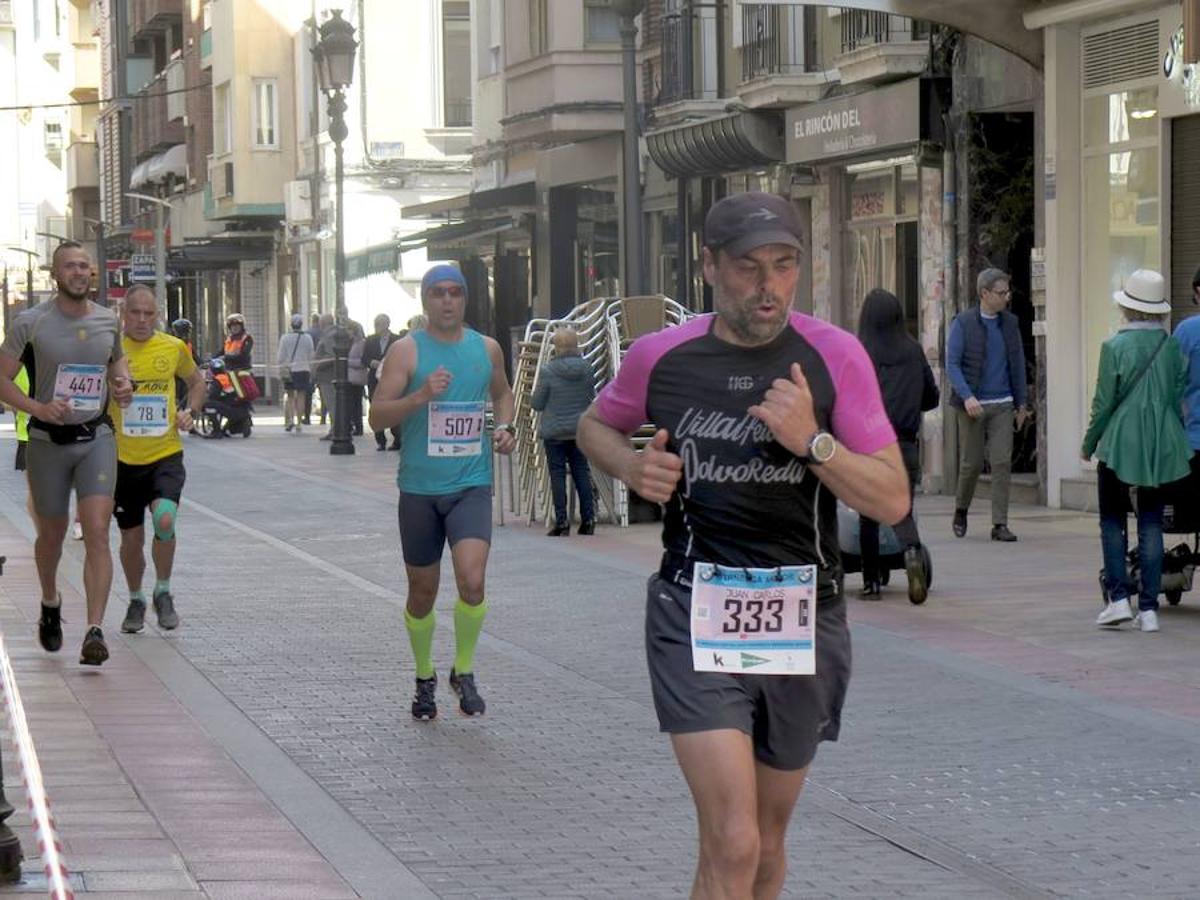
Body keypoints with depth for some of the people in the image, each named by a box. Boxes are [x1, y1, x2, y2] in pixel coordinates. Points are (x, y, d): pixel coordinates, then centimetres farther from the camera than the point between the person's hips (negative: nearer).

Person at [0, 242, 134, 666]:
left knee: (97, 533, -14)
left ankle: (94, 631, -19)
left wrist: (123, 383, 3)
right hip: (48, 440, -1)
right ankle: (50, 606, 42)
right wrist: (38, 408, -20)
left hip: (96, 438, 1)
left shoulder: (108, 321, 4)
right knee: (52, 534, 13)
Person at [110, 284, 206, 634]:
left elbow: (196, 382, 20)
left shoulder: (174, 348, 1)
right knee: (132, 538, 9)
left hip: (166, 455, 0)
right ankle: (136, 601, 34)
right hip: (123, 459, 0)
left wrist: (190, 413, 4)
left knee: (164, 520, -23)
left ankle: (163, 592, 0)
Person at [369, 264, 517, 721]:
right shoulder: (406, 350, -3)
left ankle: (463, 671, 3)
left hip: (472, 484, 1)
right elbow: (377, 417, -8)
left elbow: (502, 393, 27)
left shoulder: (487, 349, 7)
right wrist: (420, 396, -24)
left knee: (472, 580, -18)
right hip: (419, 487, -1)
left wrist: (504, 427, 7)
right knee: (422, 593, 9)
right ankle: (424, 679, 31)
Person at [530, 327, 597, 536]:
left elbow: (536, 403, -7)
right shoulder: (587, 369, -2)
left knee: (557, 475, 2)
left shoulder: (548, 372, -14)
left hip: (555, 432, -4)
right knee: (582, 473, 10)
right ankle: (588, 520, 10)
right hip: (580, 430, 4)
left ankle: (561, 522, 0)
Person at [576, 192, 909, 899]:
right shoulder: (661, 356, -2)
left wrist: (811, 440, -21)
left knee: (768, 840, 17)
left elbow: (893, 501, -6)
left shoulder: (834, 356, -4)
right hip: (695, 611, -2)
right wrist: (632, 465, -2)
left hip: (804, 618, 2)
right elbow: (595, 426, 20)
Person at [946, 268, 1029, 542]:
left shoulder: (1010, 323, 8)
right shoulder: (963, 323, -5)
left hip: (1002, 405, 3)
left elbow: (1017, 364, 14)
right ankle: (961, 511, 30)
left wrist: (1021, 404, 14)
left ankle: (1000, 524, -5)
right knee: (972, 463, 4)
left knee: (1002, 462, -7)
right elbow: (952, 364, -9)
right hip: (972, 405, -3)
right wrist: (966, 397, -22)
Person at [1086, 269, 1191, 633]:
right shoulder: (1172, 346, 0)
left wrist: (1088, 444, 5)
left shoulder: (1114, 347, -11)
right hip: (1161, 447, 3)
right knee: (1152, 524, 7)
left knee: (1112, 521, 9)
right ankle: (1148, 609, 4)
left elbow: (1104, 403, -8)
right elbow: (1180, 395, 6)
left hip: (1119, 443, -3)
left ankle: (1119, 598, -3)